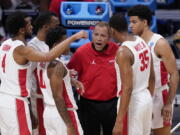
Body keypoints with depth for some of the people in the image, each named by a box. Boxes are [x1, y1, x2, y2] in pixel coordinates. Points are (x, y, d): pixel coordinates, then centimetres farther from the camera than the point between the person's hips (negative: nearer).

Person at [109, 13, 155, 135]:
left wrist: (119, 121, -24)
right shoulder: (143, 43, 4)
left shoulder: (123, 51, -21)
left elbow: (127, 88, -25)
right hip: (146, 99, 8)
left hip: (133, 103, -8)